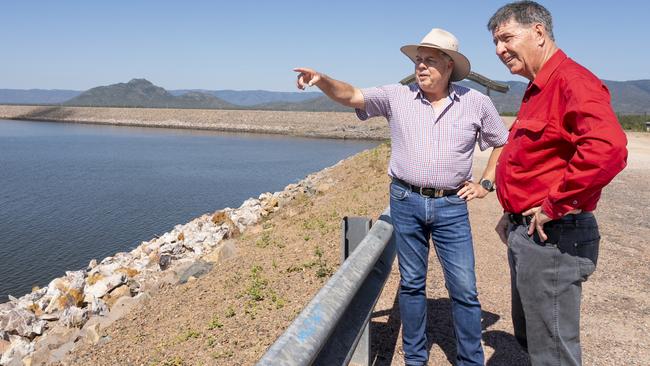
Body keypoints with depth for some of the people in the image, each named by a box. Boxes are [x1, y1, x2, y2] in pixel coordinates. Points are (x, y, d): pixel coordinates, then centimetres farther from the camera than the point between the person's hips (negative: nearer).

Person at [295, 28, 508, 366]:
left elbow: (502, 143, 15)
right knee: (411, 284, 11)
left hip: (451, 206, 0)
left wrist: (486, 183, 6)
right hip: (406, 202, 1)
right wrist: (322, 80, -27)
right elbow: (352, 96, -8)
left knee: (464, 289, 2)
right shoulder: (397, 97, 1)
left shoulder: (476, 103, 3)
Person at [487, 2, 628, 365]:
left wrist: (554, 205, -25)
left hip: (552, 236, -10)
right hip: (527, 231, 10)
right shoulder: (537, 90, 16)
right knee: (528, 335, 25)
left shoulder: (572, 81, -17)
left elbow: (608, 149, -34)